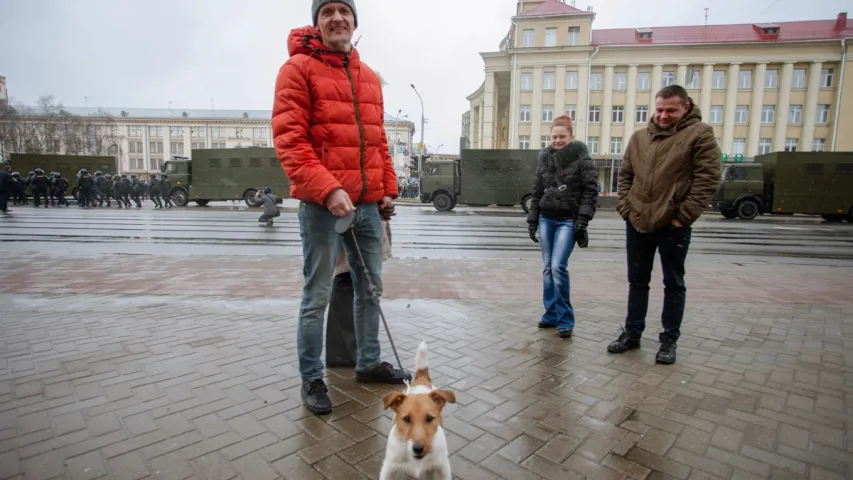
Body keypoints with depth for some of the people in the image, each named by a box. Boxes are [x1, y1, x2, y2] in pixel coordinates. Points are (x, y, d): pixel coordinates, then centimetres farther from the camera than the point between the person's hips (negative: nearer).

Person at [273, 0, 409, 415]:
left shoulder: (370, 77, 17)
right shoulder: (298, 68, -3)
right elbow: (288, 139, -13)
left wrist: (388, 187, 10)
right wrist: (327, 189, -22)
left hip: (368, 204, 7)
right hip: (322, 205, -6)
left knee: (370, 288, 14)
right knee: (317, 296, 2)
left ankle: (369, 363, 32)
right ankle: (311, 379, 20)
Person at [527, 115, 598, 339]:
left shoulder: (582, 159, -4)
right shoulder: (545, 158, 10)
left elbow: (590, 191, -9)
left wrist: (583, 220, -17)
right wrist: (532, 220, 10)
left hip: (568, 220, -5)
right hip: (546, 219, 5)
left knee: (558, 267, -13)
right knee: (547, 268, 7)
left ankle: (565, 319, 0)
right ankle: (551, 314, 20)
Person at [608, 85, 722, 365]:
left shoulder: (699, 134, -4)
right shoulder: (639, 137, 10)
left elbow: (708, 178, -10)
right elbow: (625, 175, 13)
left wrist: (684, 216, -14)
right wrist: (625, 207, 1)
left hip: (673, 225, -4)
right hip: (637, 222, 5)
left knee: (674, 284, 8)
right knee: (637, 281, 13)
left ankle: (669, 340, 20)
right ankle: (632, 334, 25)